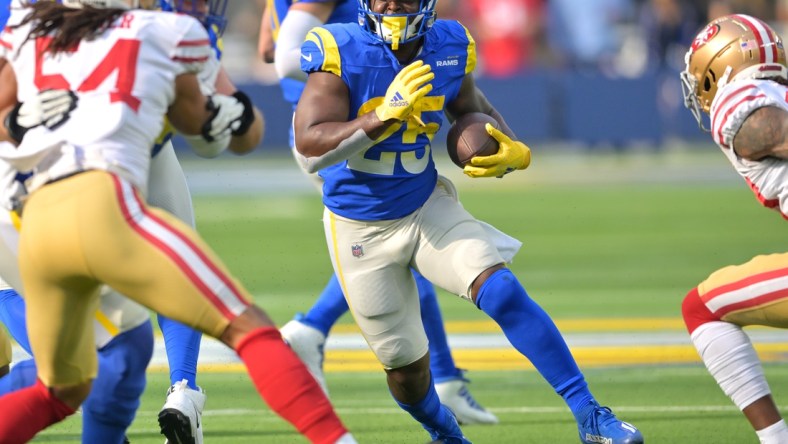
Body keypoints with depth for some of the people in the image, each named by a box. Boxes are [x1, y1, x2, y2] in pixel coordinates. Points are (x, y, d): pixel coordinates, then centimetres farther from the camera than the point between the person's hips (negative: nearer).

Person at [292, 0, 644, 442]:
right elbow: (310, 147, -29)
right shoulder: (340, 52, -21)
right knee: (405, 364, 7)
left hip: (427, 207, 2)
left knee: (503, 293, -22)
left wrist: (513, 151, -9)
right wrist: (385, 114, -40)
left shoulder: (449, 49, -8)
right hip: (361, 228, -2)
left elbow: (472, 106, 13)